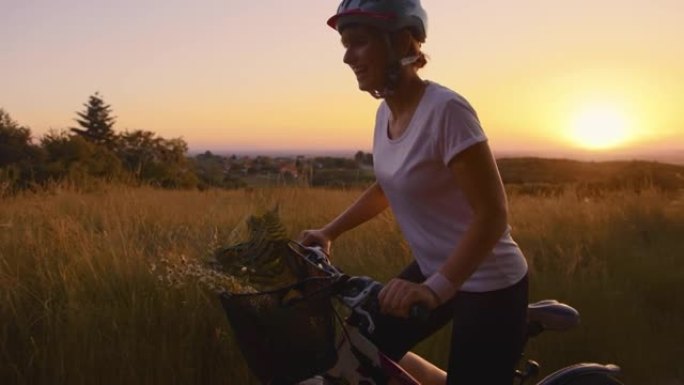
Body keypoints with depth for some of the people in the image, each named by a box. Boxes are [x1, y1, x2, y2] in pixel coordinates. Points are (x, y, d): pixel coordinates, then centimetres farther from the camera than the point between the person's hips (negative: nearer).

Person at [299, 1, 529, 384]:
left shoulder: (445, 109, -24)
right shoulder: (386, 113, 0)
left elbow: (492, 214, -26)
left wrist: (435, 289, -35)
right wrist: (328, 232, 9)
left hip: (488, 284, -8)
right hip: (435, 269, 8)